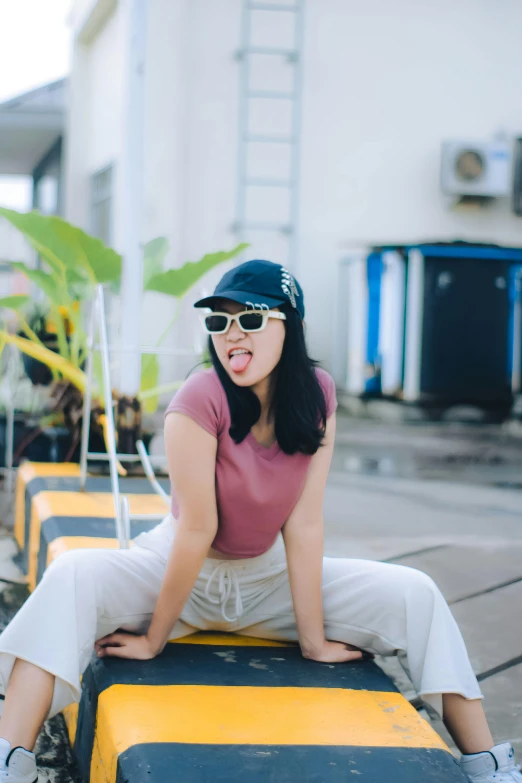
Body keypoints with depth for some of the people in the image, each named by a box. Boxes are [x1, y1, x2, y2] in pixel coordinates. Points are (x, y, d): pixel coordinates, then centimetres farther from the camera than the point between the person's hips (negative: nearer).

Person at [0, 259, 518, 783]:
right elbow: (197, 530, -23)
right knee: (72, 577, -31)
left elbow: (304, 524, -15)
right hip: (183, 571, -3)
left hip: (268, 575, 4)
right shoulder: (201, 401, -26)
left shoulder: (316, 396, -15)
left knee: (416, 594, -9)